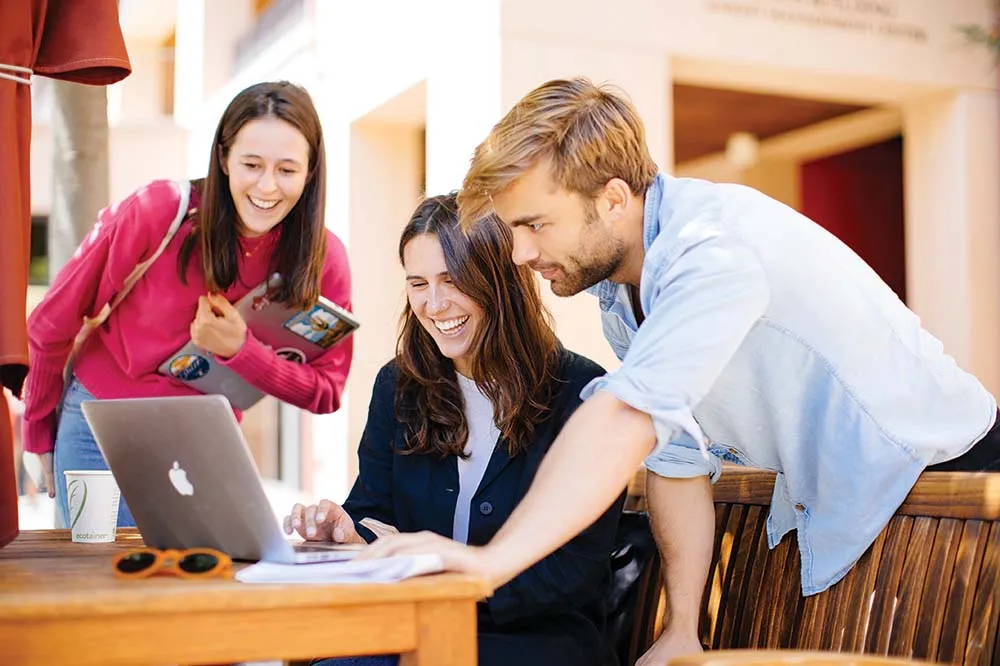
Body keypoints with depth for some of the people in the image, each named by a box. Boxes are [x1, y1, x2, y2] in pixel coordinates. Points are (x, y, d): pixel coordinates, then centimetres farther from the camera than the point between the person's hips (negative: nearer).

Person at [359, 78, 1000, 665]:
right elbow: (677, 457, 1)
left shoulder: (716, 250, -30)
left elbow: (628, 421, -43)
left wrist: (492, 560, -48)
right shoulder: (617, 284, -2)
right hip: (828, 502, 8)